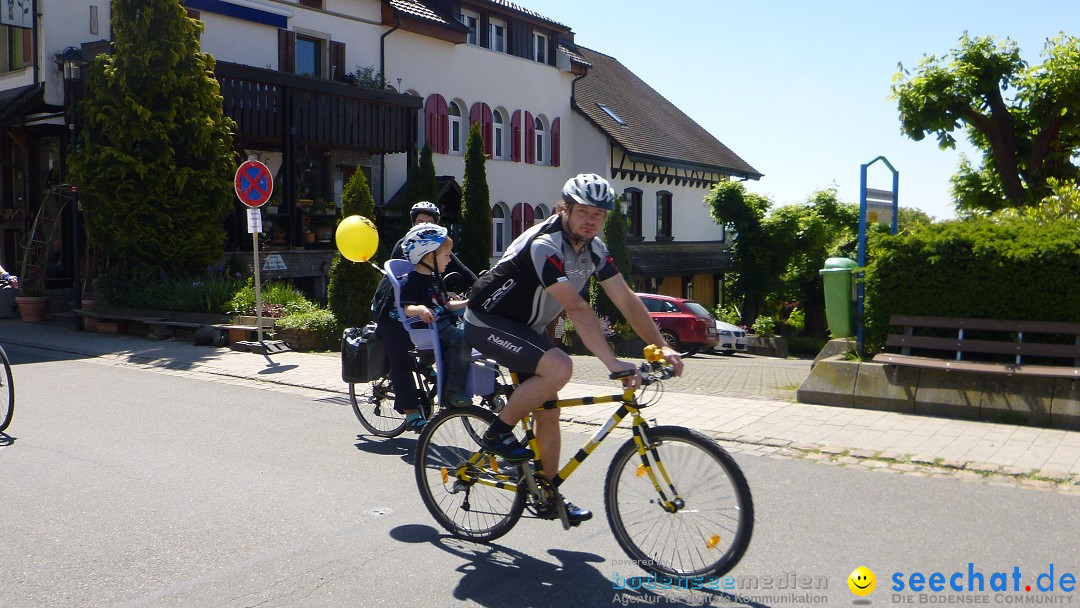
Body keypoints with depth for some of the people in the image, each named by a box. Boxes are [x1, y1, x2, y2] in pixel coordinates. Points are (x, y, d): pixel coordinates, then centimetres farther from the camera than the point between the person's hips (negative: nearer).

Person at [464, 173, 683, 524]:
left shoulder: (594, 250, -2)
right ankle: (498, 434, -11)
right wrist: (612, 363, -43)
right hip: (487, 323, -8)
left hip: (526, 329, 8)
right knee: (559, 367, -30)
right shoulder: (545, 244, -29)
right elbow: (577, 309, -37)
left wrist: (662, 347, -14)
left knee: (548, 412, 5)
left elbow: (626, 300, -4)